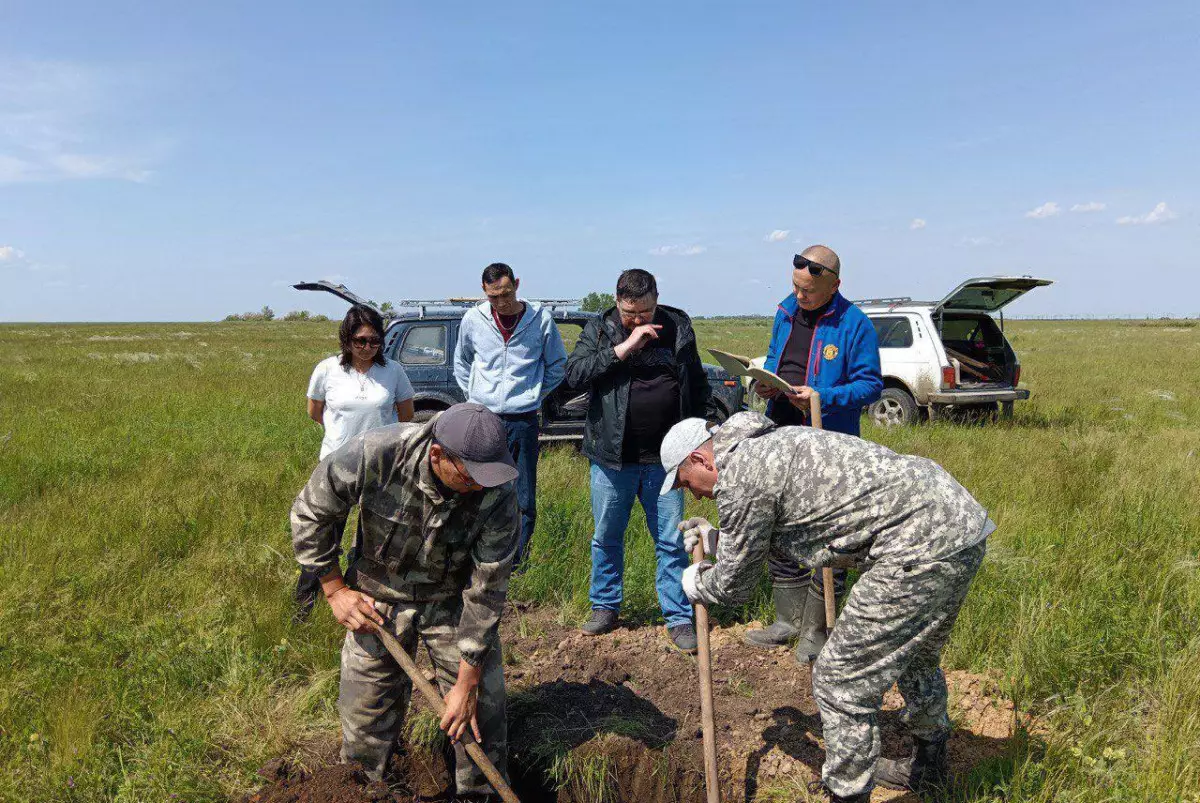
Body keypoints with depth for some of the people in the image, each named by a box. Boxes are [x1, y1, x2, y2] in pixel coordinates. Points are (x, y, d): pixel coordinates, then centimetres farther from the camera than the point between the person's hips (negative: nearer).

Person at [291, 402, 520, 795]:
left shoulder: (498, 493, -28)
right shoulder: (374, 454, -31)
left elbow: (487, 589, -20)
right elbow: (309, 513, -11)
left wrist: (467, 681, -14)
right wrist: (335, 589, -8)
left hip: (454, 600, 0)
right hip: (381, 599, 0)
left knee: (481, 711, 2)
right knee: (366, 712, 10)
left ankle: (480, 792, 28)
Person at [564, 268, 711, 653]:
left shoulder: (678, 326, 4)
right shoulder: (599, 328, -1)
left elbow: (698, 385, 14)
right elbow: (575, 373, -16)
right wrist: (624, 347, -22)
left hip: (665, 458, 1)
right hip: (612, 455, 0)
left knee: (672, 541, 6)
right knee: (606, 538, 13)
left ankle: (679, 618, 17)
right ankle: (605, 606, 31)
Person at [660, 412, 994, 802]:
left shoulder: (738, 477, -10)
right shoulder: (776, 441, 20)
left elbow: (735, 585, 1)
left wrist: (696, 586, 21)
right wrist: (719, 541, 32)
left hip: (924, 545, -11)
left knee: (841, 680, 0)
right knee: (916, 656, 31)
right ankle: (928, 767, 53)